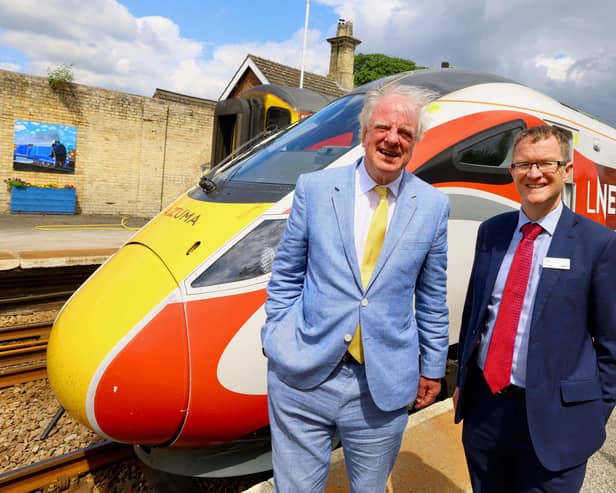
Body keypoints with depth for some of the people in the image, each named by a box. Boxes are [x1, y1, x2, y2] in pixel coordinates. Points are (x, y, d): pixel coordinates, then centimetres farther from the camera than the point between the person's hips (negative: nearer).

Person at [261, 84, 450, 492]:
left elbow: (432, 298, 7)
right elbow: (285, 275, 4)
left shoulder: (433, 205, 0)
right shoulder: (314, 187, -3)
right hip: (303, 374, 0)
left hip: (385, 384, 1)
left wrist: (432, 368, 11)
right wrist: (276, 342, 2)